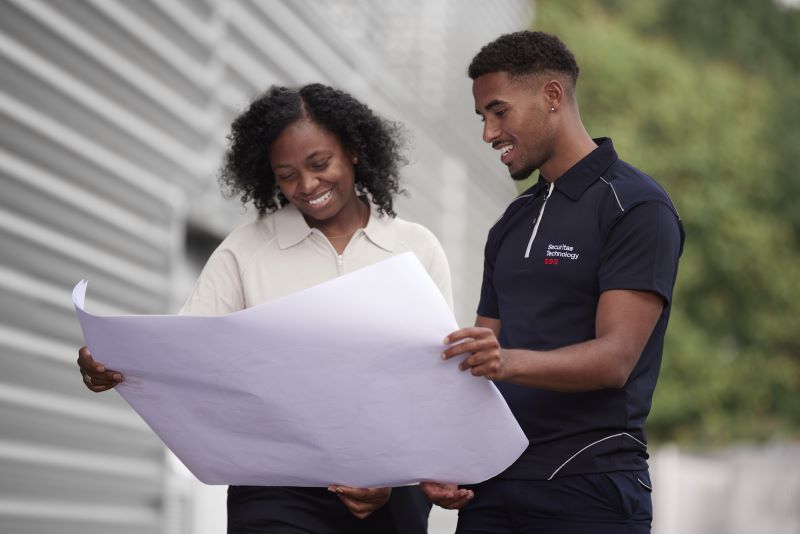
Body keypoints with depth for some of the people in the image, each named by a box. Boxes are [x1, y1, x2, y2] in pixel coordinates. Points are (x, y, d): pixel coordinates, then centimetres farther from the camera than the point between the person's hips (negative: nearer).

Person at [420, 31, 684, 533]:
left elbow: (615, 358, -17)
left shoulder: (636, 207, -7)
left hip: (589, 490, -6)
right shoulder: (512, 224, 17)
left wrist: (510, 361, -32)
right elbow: (478, 365, 15)